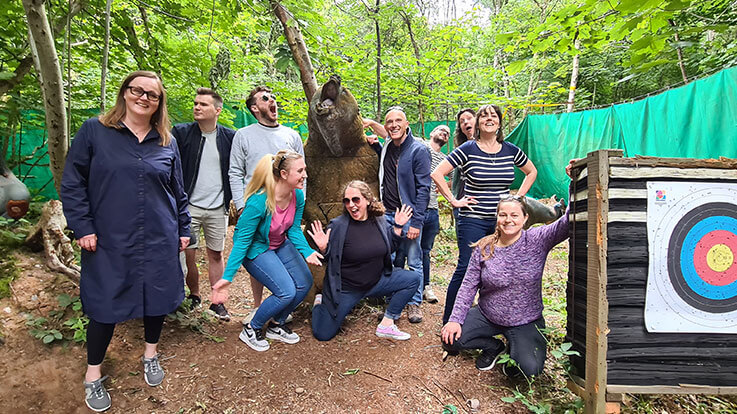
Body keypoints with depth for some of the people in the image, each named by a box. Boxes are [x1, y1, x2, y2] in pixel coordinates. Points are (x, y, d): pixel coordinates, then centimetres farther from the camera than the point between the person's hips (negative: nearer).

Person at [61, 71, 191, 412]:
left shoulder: (167, 142, 6)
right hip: (109, 243, -2)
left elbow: (178, 191, 11)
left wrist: (183, 229, 11)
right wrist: (82, 228, -8)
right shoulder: (94, 132, -2)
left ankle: (150, 354, 37)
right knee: (105, 306, 7)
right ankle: (93, 375, 29)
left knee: (158, 299, 12)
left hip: (159, 242, 3)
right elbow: (72, 183, -2)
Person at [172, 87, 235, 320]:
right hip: (189, 205, -1)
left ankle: (217, 302, 20)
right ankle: (194, 296, 27)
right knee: (188, 255, 4)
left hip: (217, 208, 1)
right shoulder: (180, 133, -1)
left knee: (216, 255, 9)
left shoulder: (229, 137, 3)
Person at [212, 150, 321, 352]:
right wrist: (227, 277, -27)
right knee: (286, 292, -17)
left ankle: (277, 326, 23)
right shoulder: (258, 202, -33)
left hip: (280, 244, 7)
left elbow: (294, 230, -5)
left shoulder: (298, 195, -12)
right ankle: (251, 330, 8)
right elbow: (242, 240, -26)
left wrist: (307, 252, -23)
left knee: (304, 283, -1)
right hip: (255, 249, -7)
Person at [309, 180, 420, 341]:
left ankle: (386, 325, 1)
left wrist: (398, 227, -1)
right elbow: (330, 259, -8)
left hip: (376, 281, 5)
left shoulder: (379, 220, -4)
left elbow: (389, 248, 10)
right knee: (323, 334, -6)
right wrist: (323, 248, -29)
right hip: (345, 288, -4)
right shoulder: (338, 225, -17)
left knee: (413, 279, -8)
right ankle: (320, 302, 27)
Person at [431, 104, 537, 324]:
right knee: (466, 269, -5)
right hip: (472, 221, -4)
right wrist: (453, 200, -9)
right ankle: (448, 322, 9)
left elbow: (531, 172, 24)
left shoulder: (511, 150, 7)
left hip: (502, 221, 4)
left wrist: (518, 196, 12)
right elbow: (437, 174, -8)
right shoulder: (467, 149, -5)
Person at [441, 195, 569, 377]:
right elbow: (469, 286, -4)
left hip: (526, 323, -2)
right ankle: (494, 347, 17)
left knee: (530, 368, -22)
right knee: (450, 340, -11)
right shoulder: (483, 248, -7)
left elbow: (565, 224, -27)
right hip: (486, 315, 2)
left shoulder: (537, 240, -11)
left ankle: (516, 351, 16)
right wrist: (455, 320, -11)